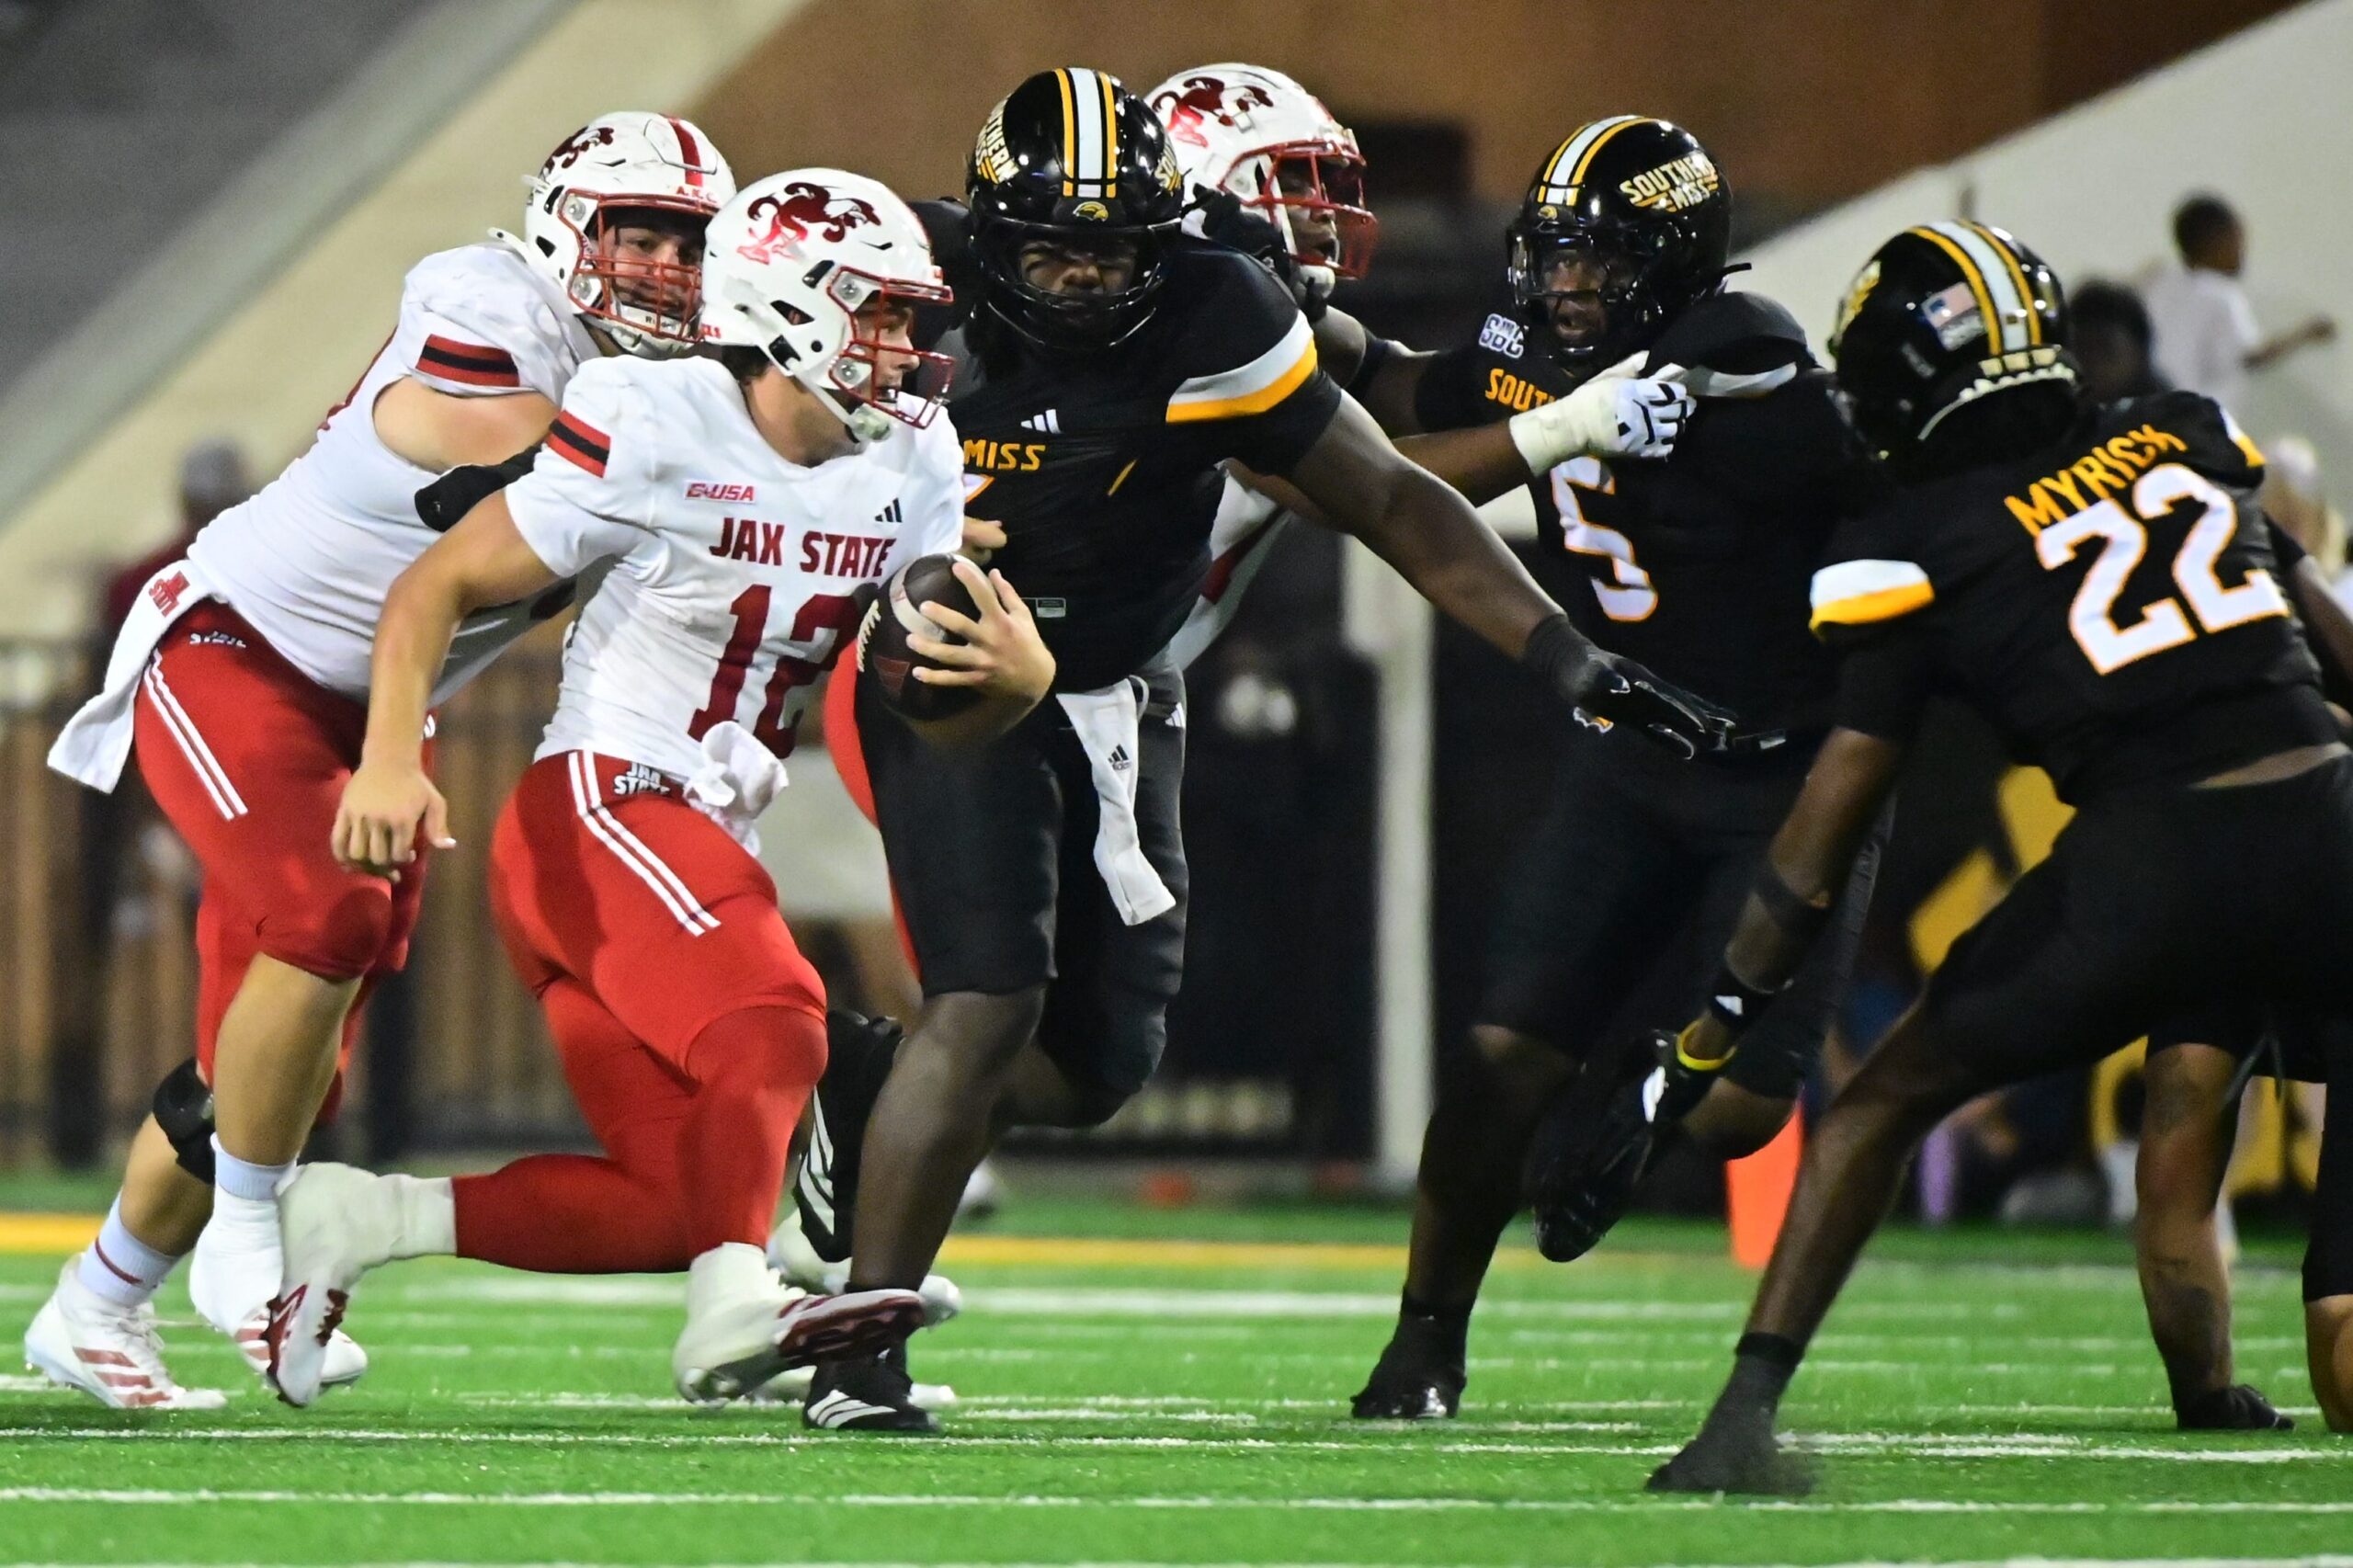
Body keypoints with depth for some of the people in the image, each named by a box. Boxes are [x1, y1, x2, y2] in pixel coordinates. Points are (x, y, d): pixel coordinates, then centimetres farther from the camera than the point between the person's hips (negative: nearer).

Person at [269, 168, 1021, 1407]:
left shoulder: (912, 463, 7)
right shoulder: (653, 430, -12)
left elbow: (937, 711, 8)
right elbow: (438, 587, -10)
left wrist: (1018, 674, -17)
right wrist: (391, 760, -25)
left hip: (701, 840, 8)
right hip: (600, 806, -8)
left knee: (679, 1201, 0)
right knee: (772, 1028, -30)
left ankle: (358, 1220, 7)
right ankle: (737, 1304, -45)